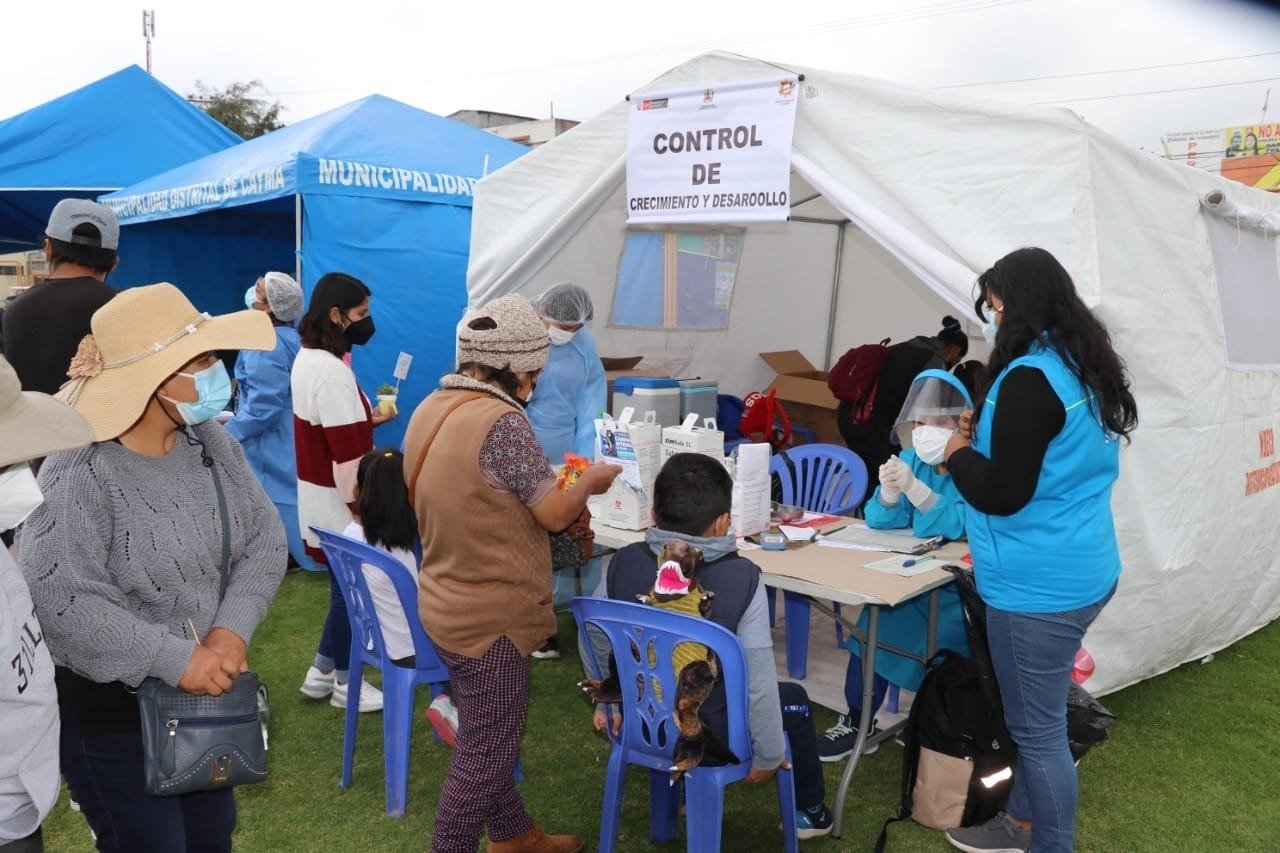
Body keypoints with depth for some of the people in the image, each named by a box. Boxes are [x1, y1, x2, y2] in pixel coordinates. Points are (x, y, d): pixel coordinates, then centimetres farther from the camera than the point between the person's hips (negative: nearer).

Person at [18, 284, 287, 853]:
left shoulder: (210, 443, -2)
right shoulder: (79, 475, -24)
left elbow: (263, 538, -1)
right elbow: (56, 599, -31)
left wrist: (233, 629, -16)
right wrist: (175, 659, -29)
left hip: (204, 690, 7)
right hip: (108, 709, -6)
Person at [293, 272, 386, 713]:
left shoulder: (308, 358, 9)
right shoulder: (331, 371, -24)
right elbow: (345, 452, -25)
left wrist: (368, 417, 13)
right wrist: (360, 507, -21)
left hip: (320, 494, 10)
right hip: (338, 500, -10)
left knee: (344, 587, 19)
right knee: (350, 589, 5)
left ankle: (323, 672, 29)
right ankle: (344, 682, 19)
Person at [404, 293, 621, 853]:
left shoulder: (431, 409, 3)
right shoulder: (501, 422, -26)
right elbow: (555, 513, -19)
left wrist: (539, 480, 15)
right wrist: (589, 481, -1)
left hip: (450, 602, 10)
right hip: (489, 614, -10)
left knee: (489, 739, 24)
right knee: (486, 753, 6)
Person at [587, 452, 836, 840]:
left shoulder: (623, 563, -14)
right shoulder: (742, 577, -25)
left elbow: (595, 641, 0)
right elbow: (758, 678, -20)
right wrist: (769, 754, -5)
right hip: (711, 738, -3)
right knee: (794, 699, 26)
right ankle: (810, 811, 46)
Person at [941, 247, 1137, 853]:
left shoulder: (1030, 377, -21)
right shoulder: (1086, 369, 10)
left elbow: (1002, 494, -21)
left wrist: (960, 453, -4)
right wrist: (985, 437, 11)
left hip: (1039, 585, -10)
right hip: (1081, 571, 10)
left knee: (1039, 729, 5)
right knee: (1035, 717, 23)